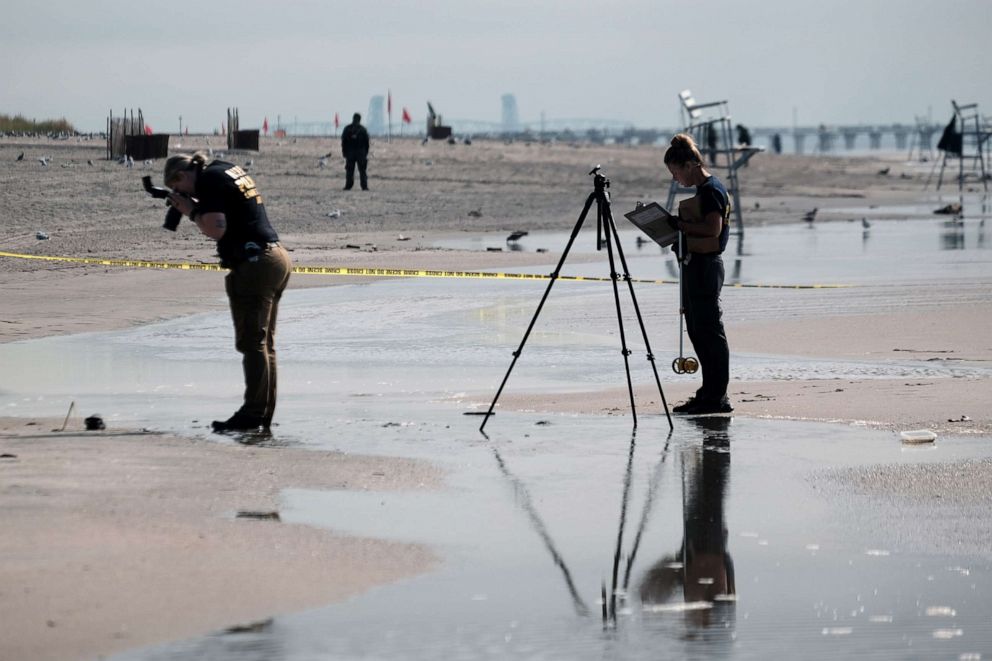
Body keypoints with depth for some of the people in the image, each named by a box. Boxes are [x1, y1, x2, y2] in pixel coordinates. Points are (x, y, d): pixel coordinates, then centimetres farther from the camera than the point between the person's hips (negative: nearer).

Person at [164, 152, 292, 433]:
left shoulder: (208, 180, -9)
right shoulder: (229, 169, 19)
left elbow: (216, 229, -18)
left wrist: (191, 211, -3)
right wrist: (196, 207, 13)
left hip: (255, 265, -10)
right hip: (277, 256, 10)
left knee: (252, 342, -7)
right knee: (265, 342, 12)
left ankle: (253, 414, -7)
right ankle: (264, 414, 14)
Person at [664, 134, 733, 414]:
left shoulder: (711, 190, -14)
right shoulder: (702, 190, 17)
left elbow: (713, 228, -24)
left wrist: (681, 224, -17)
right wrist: (678, 225, 10)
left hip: (706, 264, -11)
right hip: (695, 265, 11)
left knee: (709, 330, -8)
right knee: (697, 330, 13)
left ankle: (717, 397, -6)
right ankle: (710, 392, 18)